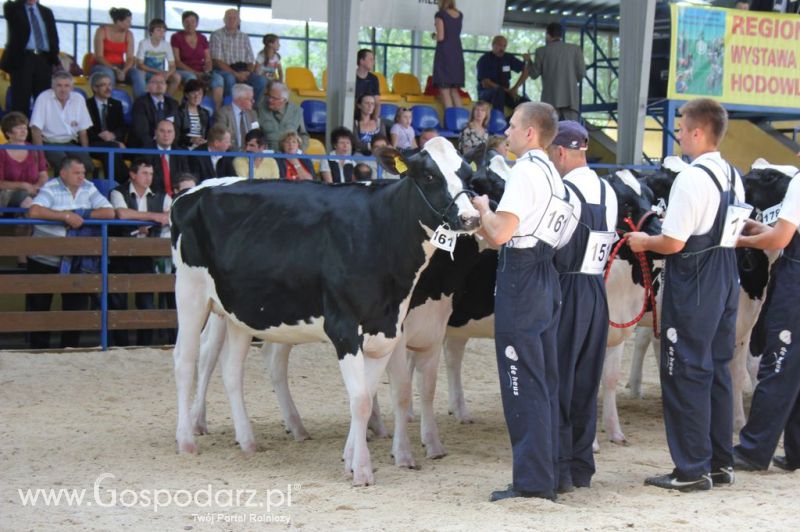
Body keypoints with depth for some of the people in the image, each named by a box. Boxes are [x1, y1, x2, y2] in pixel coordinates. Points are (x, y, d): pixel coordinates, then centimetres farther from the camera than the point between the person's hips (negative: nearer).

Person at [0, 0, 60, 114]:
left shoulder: (46, 12, 18)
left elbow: (54, 37, 15)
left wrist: (55, 60, 4)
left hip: (44, 60, 4)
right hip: (22, 59, -4)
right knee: (21, 101, -5)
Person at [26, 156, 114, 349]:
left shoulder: (89, 189, 2)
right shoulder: (50, 189, -10)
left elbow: (109, 213, -5)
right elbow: (34, 212, -26)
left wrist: (83, 214, -15)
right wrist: (66, 216, -25)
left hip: (74, 262, 3)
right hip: (44, 260, -3)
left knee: (77, 304, 2)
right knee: (38, 306, 4)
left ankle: (70, 347, 14)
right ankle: (39, 348, 15)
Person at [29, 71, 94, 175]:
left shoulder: (78, 99, 6)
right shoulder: (43, 98, -5)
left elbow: (83, 130, 10)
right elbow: (36, 129, -9)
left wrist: (86, 154, -1)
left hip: (71, 144, 4)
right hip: (50, 143, -4)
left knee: (88, 165, -24)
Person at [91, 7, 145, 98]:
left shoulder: (128, 34, 3)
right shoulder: (102, 31, -7)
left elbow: (130, 58, -3)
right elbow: (99, 56, -12)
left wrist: (124, 71, -24)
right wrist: (115, 69, -25)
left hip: (120, 67, 3)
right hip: (103, 66, -3)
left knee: (137, 74, -27)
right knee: (108, 73, -39)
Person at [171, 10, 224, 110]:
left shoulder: (202, 39, 16)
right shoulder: (176, 37, 3)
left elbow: (208, 61, 14)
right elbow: (176, 61, -5)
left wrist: (207, 71, -10)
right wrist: (195, 73, -16)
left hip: (201, 72, 4)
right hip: (183, 71, -4)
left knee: (218, 78, -26)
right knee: (191, 78, -39)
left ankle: (218, 110, -34)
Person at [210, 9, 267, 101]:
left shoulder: (244, 37, 16)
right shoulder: (217, 35, 2)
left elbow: (250, 61, 15)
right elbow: (217, 61, -7)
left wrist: (248, 72, -9)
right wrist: (236, 74, -16)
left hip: (242, 71, 4)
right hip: (224, 70, -4)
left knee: (261, 80, -24)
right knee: (230, 78, -39)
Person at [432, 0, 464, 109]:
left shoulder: (440, 14, -8)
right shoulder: (460, 15, 10)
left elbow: (441, 37, -14)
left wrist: (434, 35, 7)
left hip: (444, 52, -6)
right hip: (457, 52, 6)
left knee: (444, 90, -4)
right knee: (454, 90, 13)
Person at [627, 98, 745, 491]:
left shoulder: (692, 179, -18)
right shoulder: (733, 177, 9)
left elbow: (673, 242, -19)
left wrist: (644, 242, -2)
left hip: (693, 286, -9)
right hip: (725, 281, 9)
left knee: (685, 374, -2)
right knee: (717, 370, 15)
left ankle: (692, 470, 1)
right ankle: (721, 462, 21)